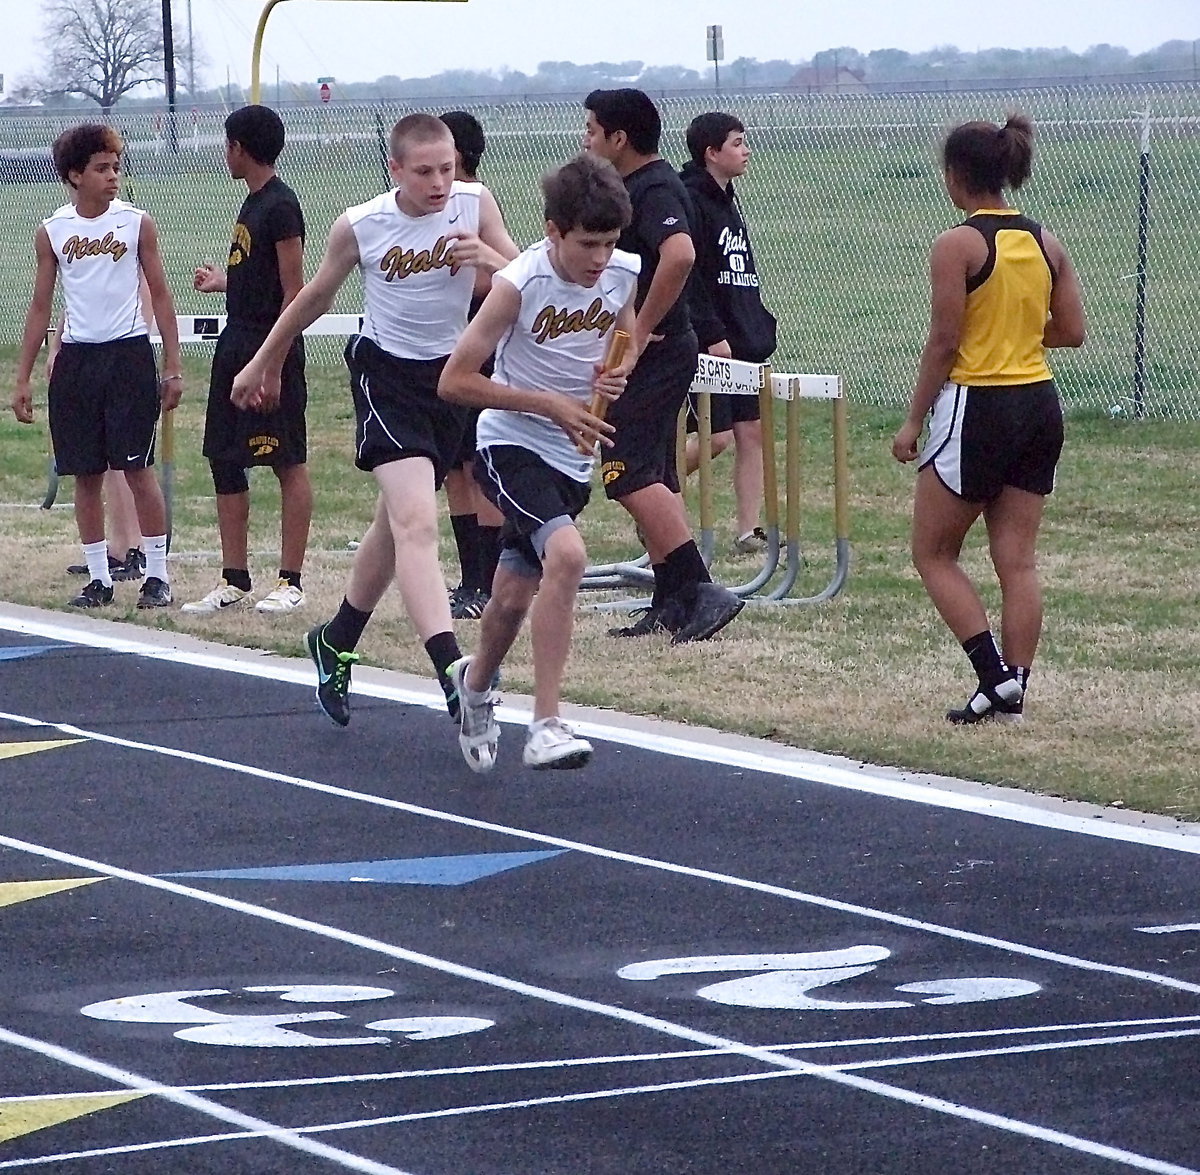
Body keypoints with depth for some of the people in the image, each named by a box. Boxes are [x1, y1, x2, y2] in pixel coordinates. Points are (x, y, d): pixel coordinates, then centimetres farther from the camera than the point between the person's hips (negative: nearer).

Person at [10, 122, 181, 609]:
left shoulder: (136, 223, 0)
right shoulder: (52, 232, 5)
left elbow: (160, 296, 3)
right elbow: (40, 307, 10)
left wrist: (173, 368, -1)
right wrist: (22, 379, 8)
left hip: (129, 355, -2)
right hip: (76, 359, 2)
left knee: (138, 469, -4)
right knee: (86, 475, 5)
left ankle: (157, 575, 3)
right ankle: (98, 578, 12)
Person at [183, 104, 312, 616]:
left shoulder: (280, 206, -14)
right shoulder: (252, 204, 14)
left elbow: (293, 289, -17)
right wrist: (222, 282, 37)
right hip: (236, 343, 10)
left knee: (289, 464, -2)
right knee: (225, 461, 10)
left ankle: (290, 582, 1)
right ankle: (234, 580, 15)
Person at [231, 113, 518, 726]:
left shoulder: (475, 203, -8)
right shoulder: (359, 226, -12)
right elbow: (316, 295, 6)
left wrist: (487, 257, -26)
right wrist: (263, 362, 17)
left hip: (451, 375, 4)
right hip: (387, 373, -4)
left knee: (396, 524, 18)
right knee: (417, 522, -22)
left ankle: (336, 642, 41)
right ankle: (451, 671, -34)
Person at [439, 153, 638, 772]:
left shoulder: (623, 274, -6)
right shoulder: (518, 285, -21)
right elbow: (454, 380, -17)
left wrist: (619, 369, -9)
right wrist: (550, 404, -20)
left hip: (574, 454, 6)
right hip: (512, 446, -6)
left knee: (516, 596, 15)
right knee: (566, 553, -30)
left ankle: (476, 682, 48)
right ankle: (546, 728, -28)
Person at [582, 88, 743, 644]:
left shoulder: (654, 189, -16)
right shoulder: (633, 187, 16)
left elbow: (680, 254, -34)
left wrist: (640, 332, -28)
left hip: (655, 354, -11)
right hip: (650, 354, 11)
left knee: (629, 475, -14)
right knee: (652, 478, 12)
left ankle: (701, 589, -17)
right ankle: (670, 604, 16)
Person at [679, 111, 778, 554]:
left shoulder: (727, 202, 17)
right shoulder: (691, 202, -12)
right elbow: (684, 276, -19)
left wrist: (760, 327, 15)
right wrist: (711, 335, -21)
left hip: (743, 343, 9)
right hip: (708, 347, -9)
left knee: (753, 432, 3)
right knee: (716, 437, -9)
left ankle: (749, 532, 5)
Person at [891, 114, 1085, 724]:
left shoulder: (958, 244, -12)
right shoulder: (1046, 243, 7)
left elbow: (944, 341, -13)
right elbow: (1071, 331, 9)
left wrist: (913, 420, -6)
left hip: (978, 409, -6)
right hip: (1040, 408, 7)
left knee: (933, 554, 6)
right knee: (1018, 559, 7)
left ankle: (995, 676, -4)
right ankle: (1013, 693, 6)